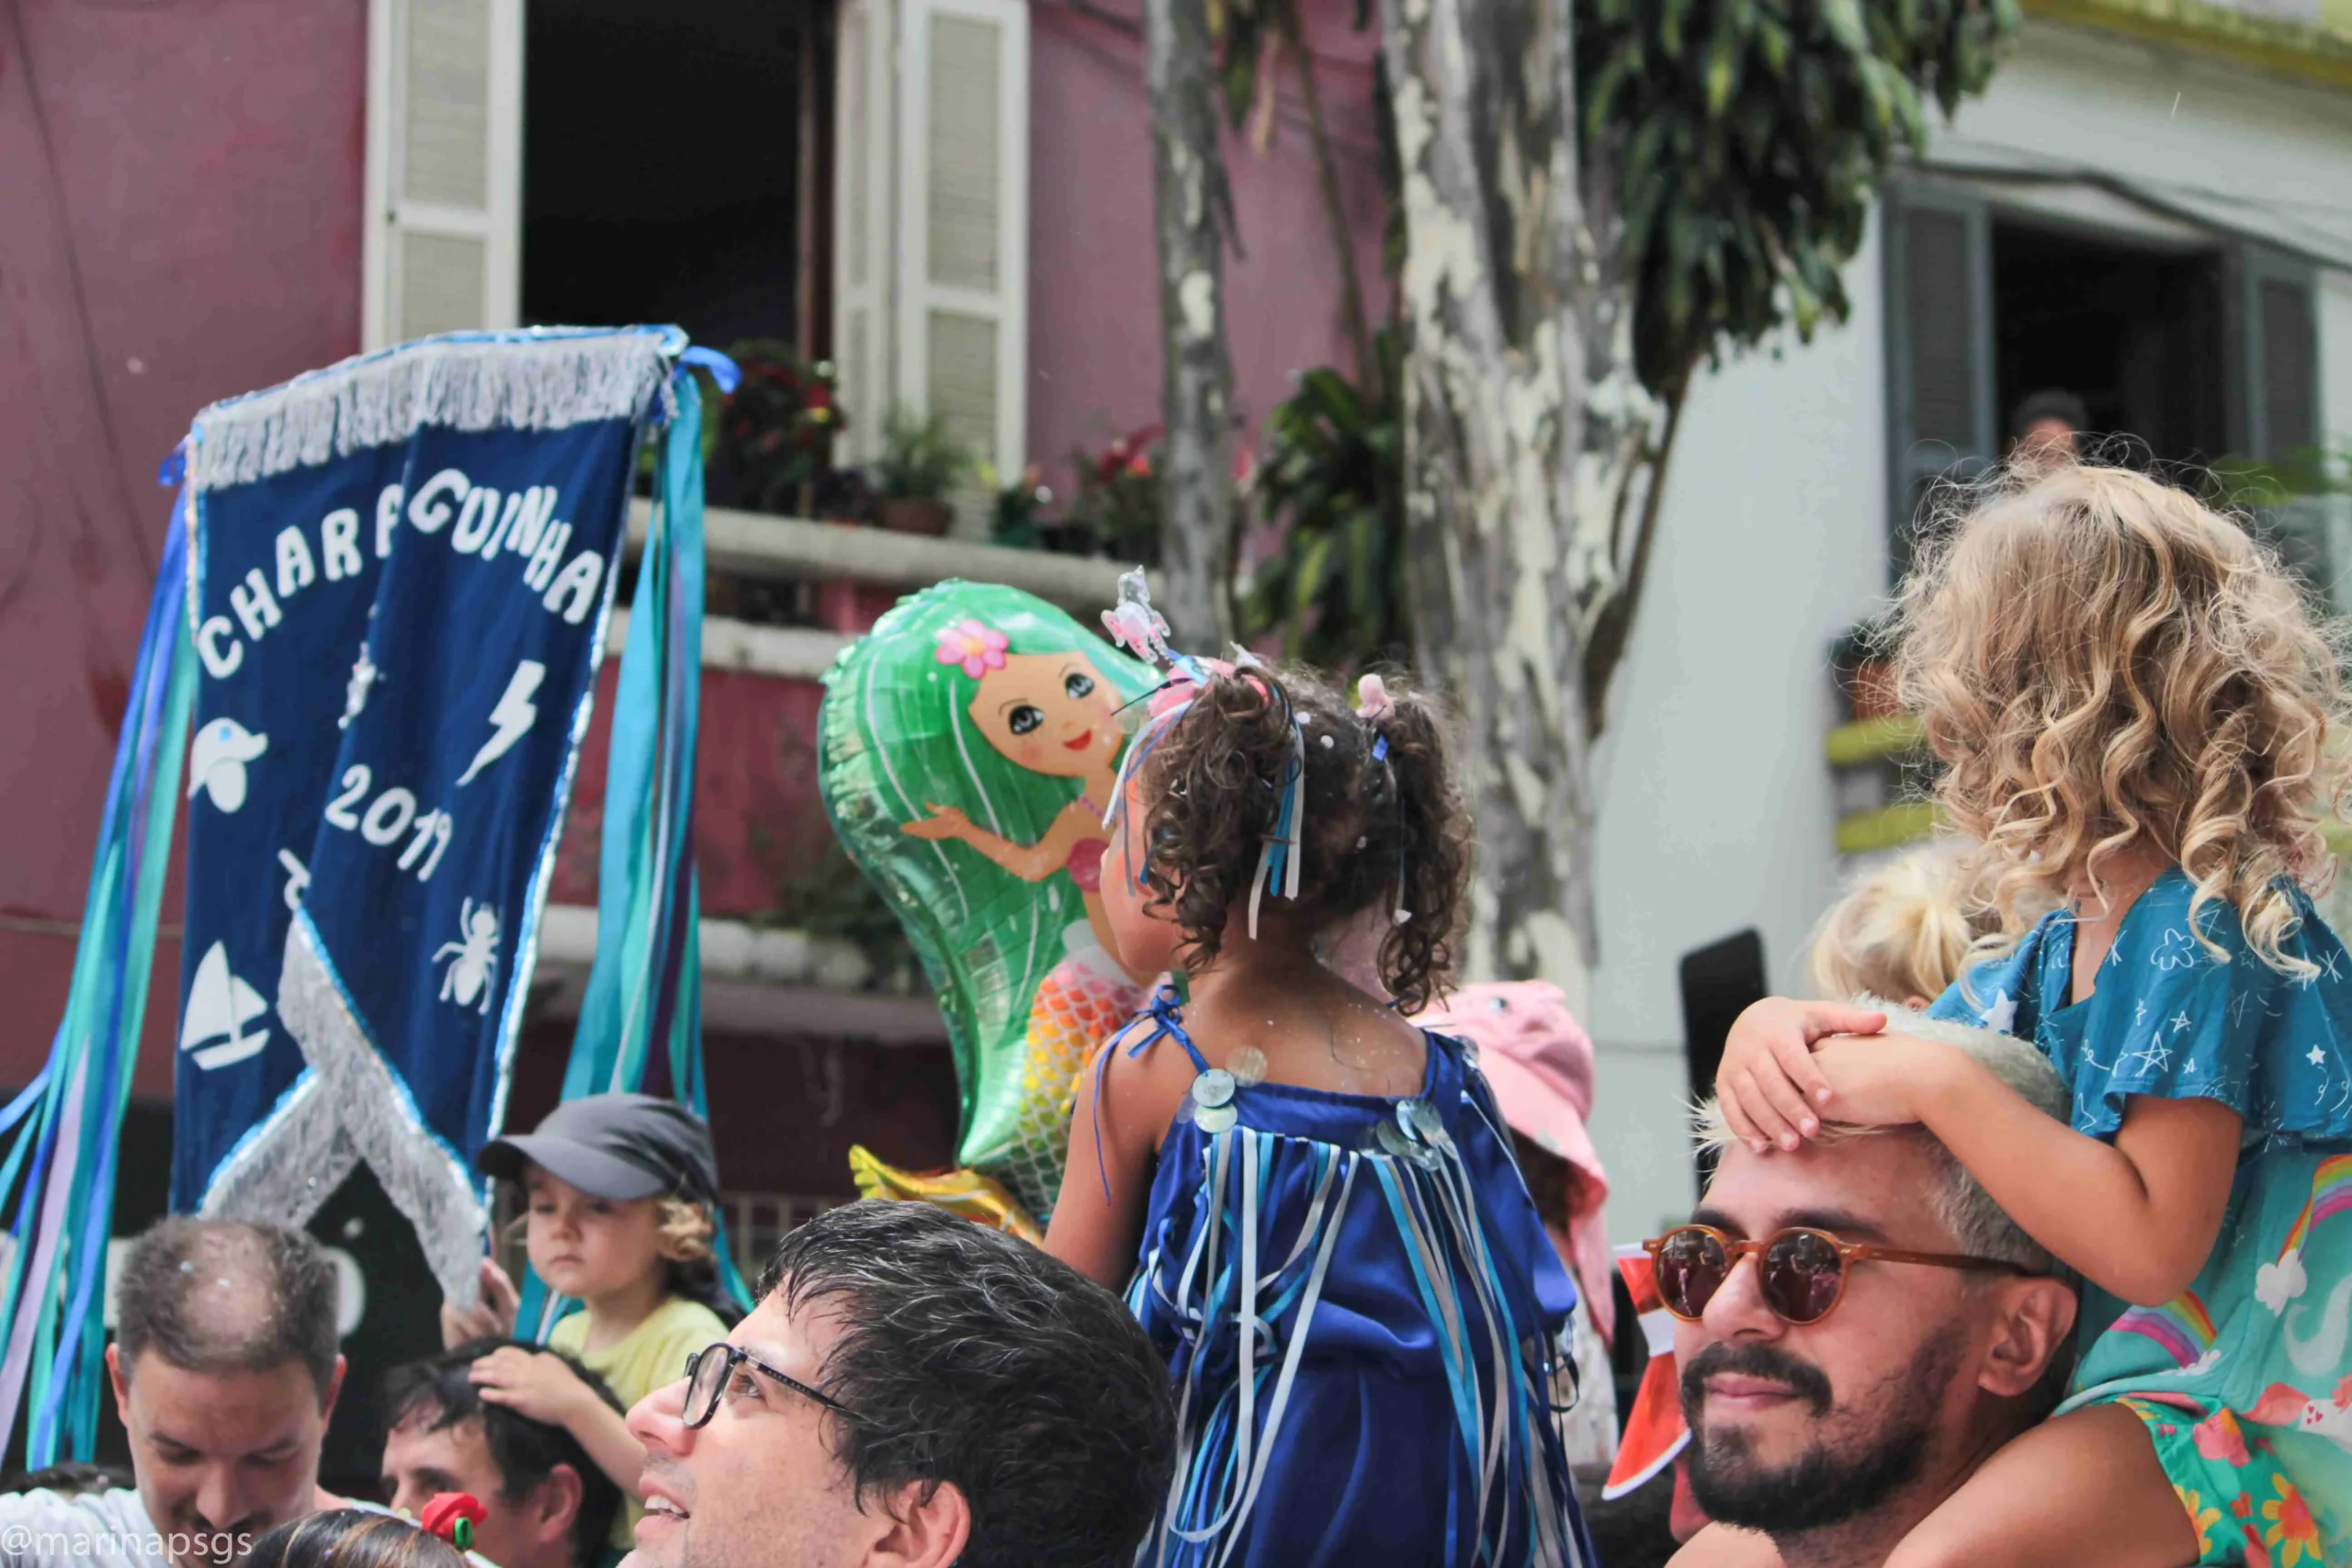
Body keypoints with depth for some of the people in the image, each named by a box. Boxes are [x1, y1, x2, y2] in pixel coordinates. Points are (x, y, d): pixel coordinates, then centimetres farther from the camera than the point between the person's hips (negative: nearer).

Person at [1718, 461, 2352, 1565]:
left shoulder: (2206, 939, -19)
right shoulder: (2061, 950, 10)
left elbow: (2148, 1248, -25)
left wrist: (1936, 1087, -24)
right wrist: (1776, 1030, -2)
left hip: (2255, 1411, -10)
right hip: (2106, 1368, 10)